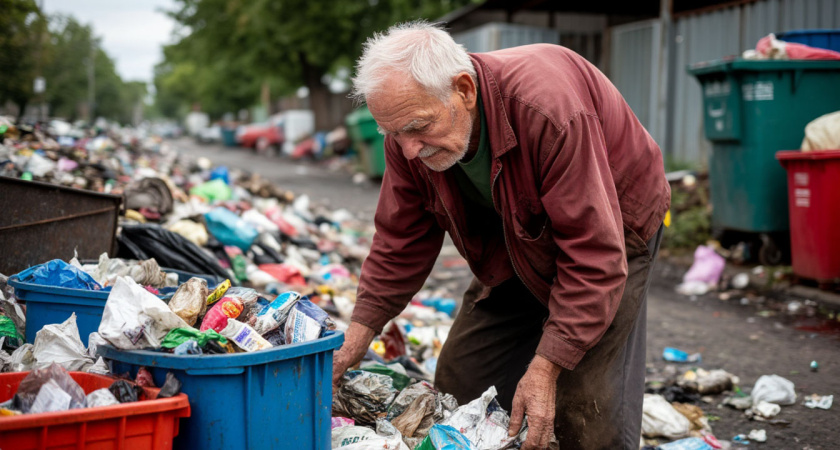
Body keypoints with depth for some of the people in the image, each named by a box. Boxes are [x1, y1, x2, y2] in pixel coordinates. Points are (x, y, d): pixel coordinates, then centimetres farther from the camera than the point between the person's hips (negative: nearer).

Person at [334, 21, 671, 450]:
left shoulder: (547, 109, -40)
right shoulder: (409, 131, -19)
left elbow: (595, 255, -36)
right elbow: (400, 244, -5)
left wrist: (544, 369, -36)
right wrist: (353, 342, -11)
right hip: (519, 248, 6)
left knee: (586, 412, -16)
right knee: (459, 382, 3)